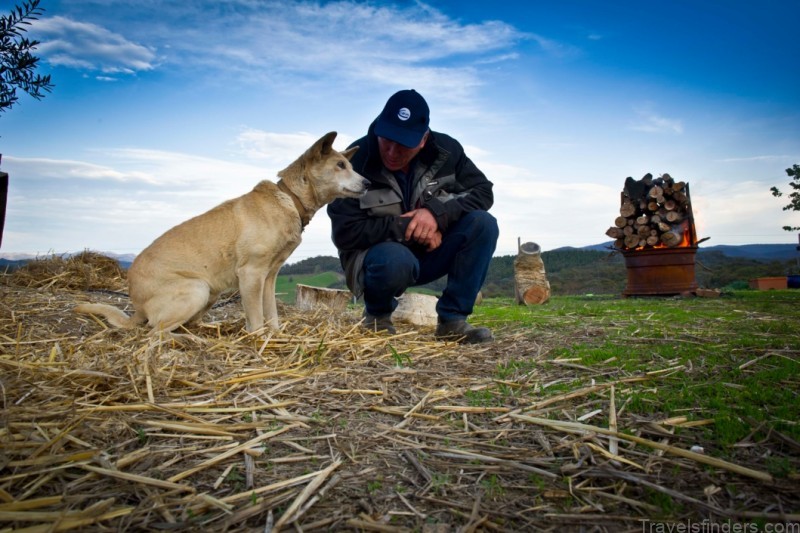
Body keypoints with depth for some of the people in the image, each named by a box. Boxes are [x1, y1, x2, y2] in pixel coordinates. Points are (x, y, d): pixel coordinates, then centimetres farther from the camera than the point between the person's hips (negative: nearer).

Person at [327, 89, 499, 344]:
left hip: (428, 252, 4)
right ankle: (377, 314, -4)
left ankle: (451, 320, -16)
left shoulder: (446, 150, -9)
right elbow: (345, 234, -21)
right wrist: (407, 227, -26)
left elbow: (482, 191, -5)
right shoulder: (355, 162, -21)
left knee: (483, 223, -20)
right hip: (377, 257, -4)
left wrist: (438, 212, -24)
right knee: (396, 260, -40)